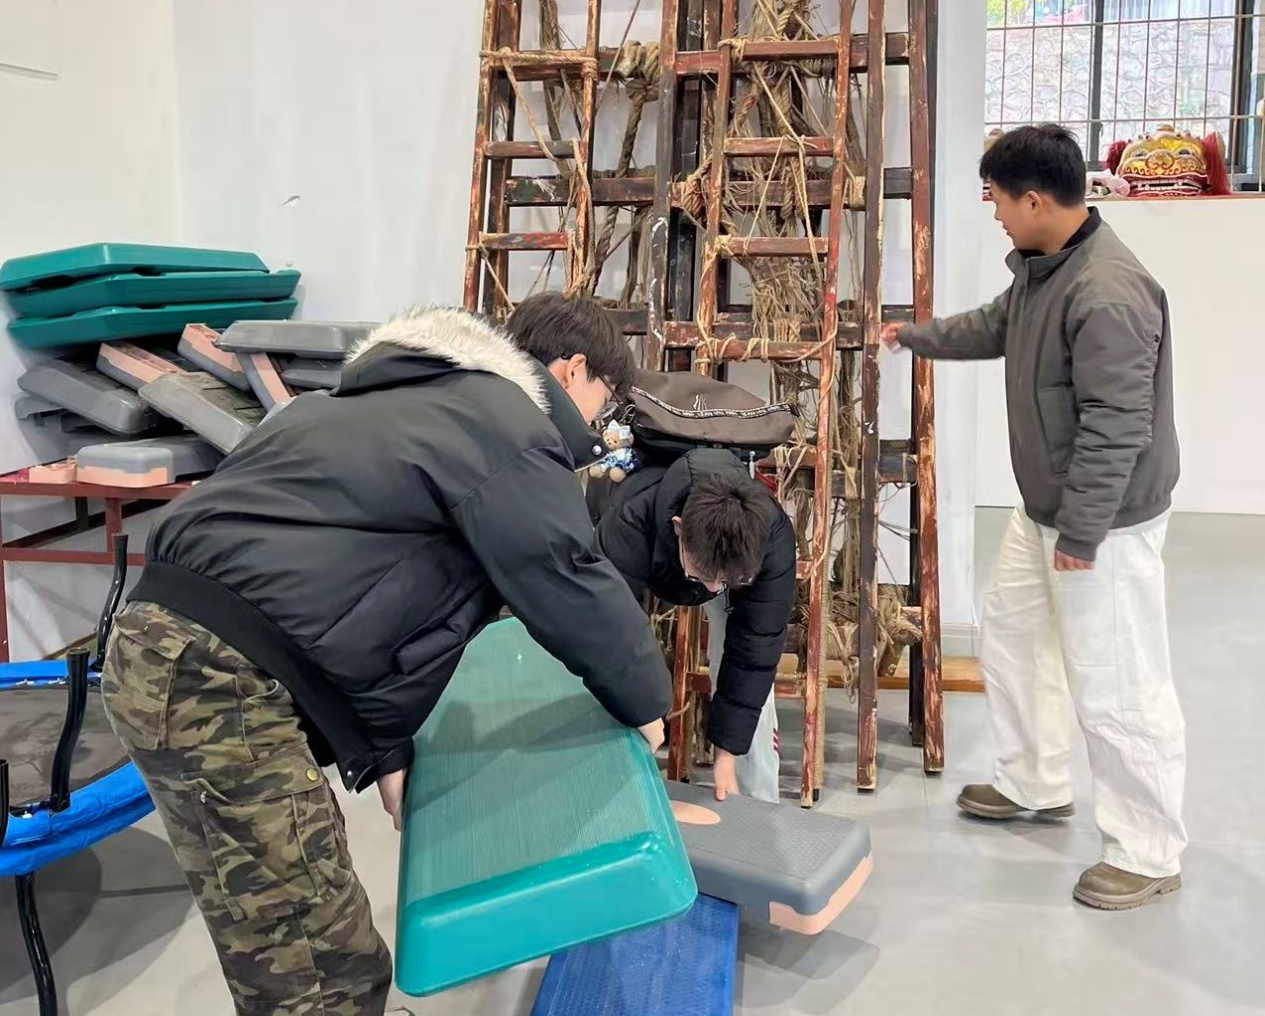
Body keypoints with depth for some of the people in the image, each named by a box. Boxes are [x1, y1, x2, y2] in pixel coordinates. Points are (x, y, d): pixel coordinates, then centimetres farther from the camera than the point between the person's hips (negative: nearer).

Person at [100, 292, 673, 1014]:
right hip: (216, 679, -11)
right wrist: (647, 699, 13)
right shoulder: (508, 421, -4)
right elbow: (569, 586, -5)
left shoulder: (415, 401, 27)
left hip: (168, 651, 11)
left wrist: (386, 750, 22)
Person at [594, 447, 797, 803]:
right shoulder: (628, 526, -47)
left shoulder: (773, 536, -41)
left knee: (750, 681, -11)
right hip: (645, 557, 0)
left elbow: (754, 646, -32)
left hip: (737, 554, 1)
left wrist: (727, 750, -29)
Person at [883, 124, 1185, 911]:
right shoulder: (1042, 267, 6)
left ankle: (1150, 855, 13)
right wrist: (913, 337, 36)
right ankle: (1037, 785, 39)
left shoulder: (1109, 294, -28)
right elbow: (994, 327, 27)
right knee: (1011, 639, 22)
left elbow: (1116, 427, -28)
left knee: (1115, 689, -2)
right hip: (1044, 510, 11)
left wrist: (1081, 533, -23)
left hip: (1105, 524, -11)